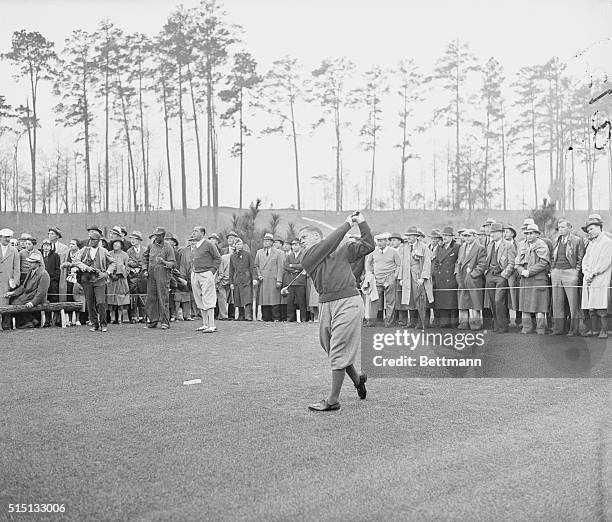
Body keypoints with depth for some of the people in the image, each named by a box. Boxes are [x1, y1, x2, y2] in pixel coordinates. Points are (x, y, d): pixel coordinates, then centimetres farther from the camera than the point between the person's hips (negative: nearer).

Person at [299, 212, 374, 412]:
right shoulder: (307, 259, 8)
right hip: (325, 304, 4)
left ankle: (333, 400, 2)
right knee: (330, 348, 12)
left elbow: (368, 246, 9)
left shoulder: (343, 250, 9)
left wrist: (361, 222, 4)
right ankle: (357, 380, 37)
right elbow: (330, 243, -3)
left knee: (339, 351, -4)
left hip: (348, 301, -4)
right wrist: (348, 224, 3)